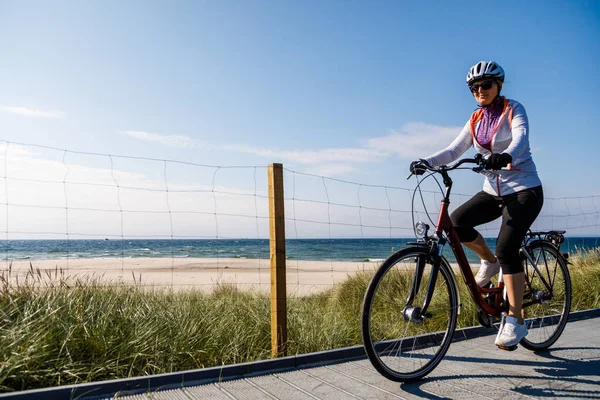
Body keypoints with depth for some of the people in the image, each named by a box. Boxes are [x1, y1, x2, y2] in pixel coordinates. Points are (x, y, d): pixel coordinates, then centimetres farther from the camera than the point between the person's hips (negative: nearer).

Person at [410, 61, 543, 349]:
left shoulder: (513, 110, -4)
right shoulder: (475, 121, 10)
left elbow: (520, 138, -25)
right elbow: (454, 150, 0)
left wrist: (506, 155, -48)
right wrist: (426, 162, -18)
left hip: (524, 190, -5)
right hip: (493, 191, 5)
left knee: (506, 248, -19)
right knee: (456, 222, -20)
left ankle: (515, 322, -8)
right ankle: (489, 262, 9)